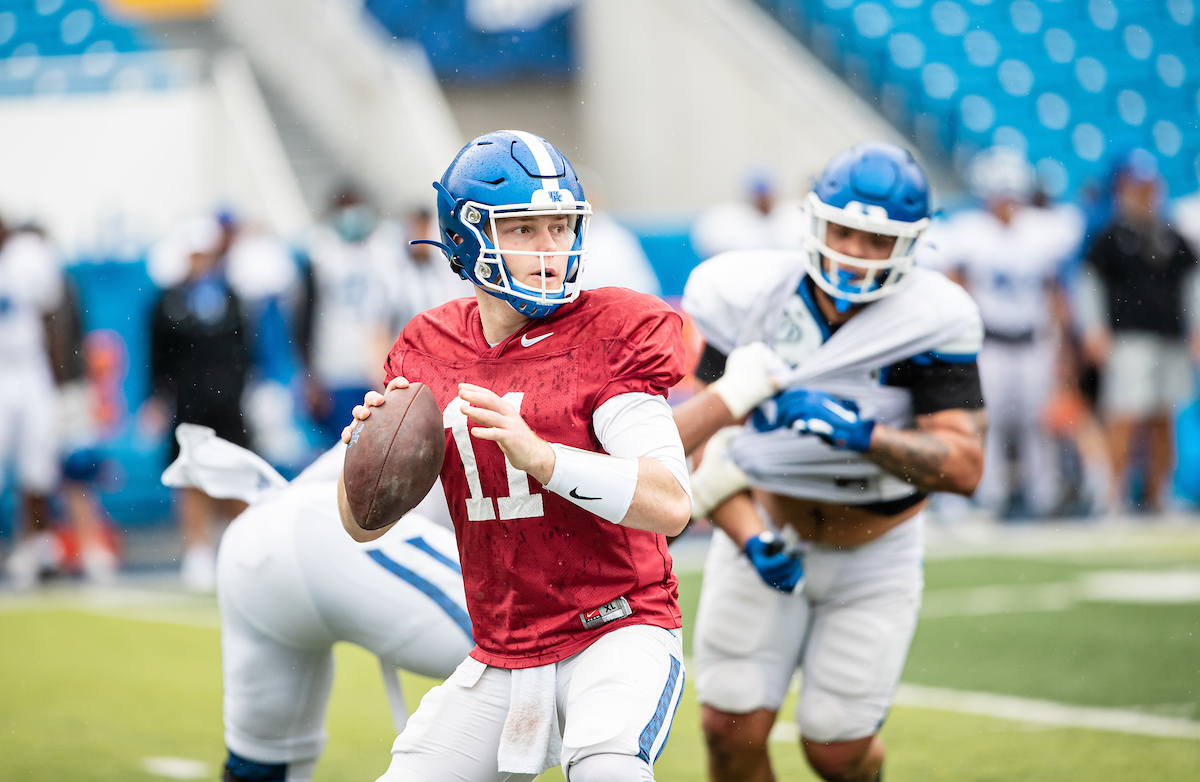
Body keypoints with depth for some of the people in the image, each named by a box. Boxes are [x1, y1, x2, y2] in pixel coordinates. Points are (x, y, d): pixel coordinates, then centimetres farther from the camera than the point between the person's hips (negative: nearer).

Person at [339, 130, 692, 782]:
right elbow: (361, 523, 9)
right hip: (501, 664, 5)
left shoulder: (610, 336, -9)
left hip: (617, 633, -5)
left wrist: (538, 455, -32)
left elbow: (670, 505, -20)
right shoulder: (429, 351, 5)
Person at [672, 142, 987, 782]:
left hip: (873, 557, -1)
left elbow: (964, 466, -27)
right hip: (770, 533, 1)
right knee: (731, 727, -8)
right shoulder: (749, 301, -16)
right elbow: (707, 444, -12)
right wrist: (751, 541, -28)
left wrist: (861, 434, -42)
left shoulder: (928, 323, -21)